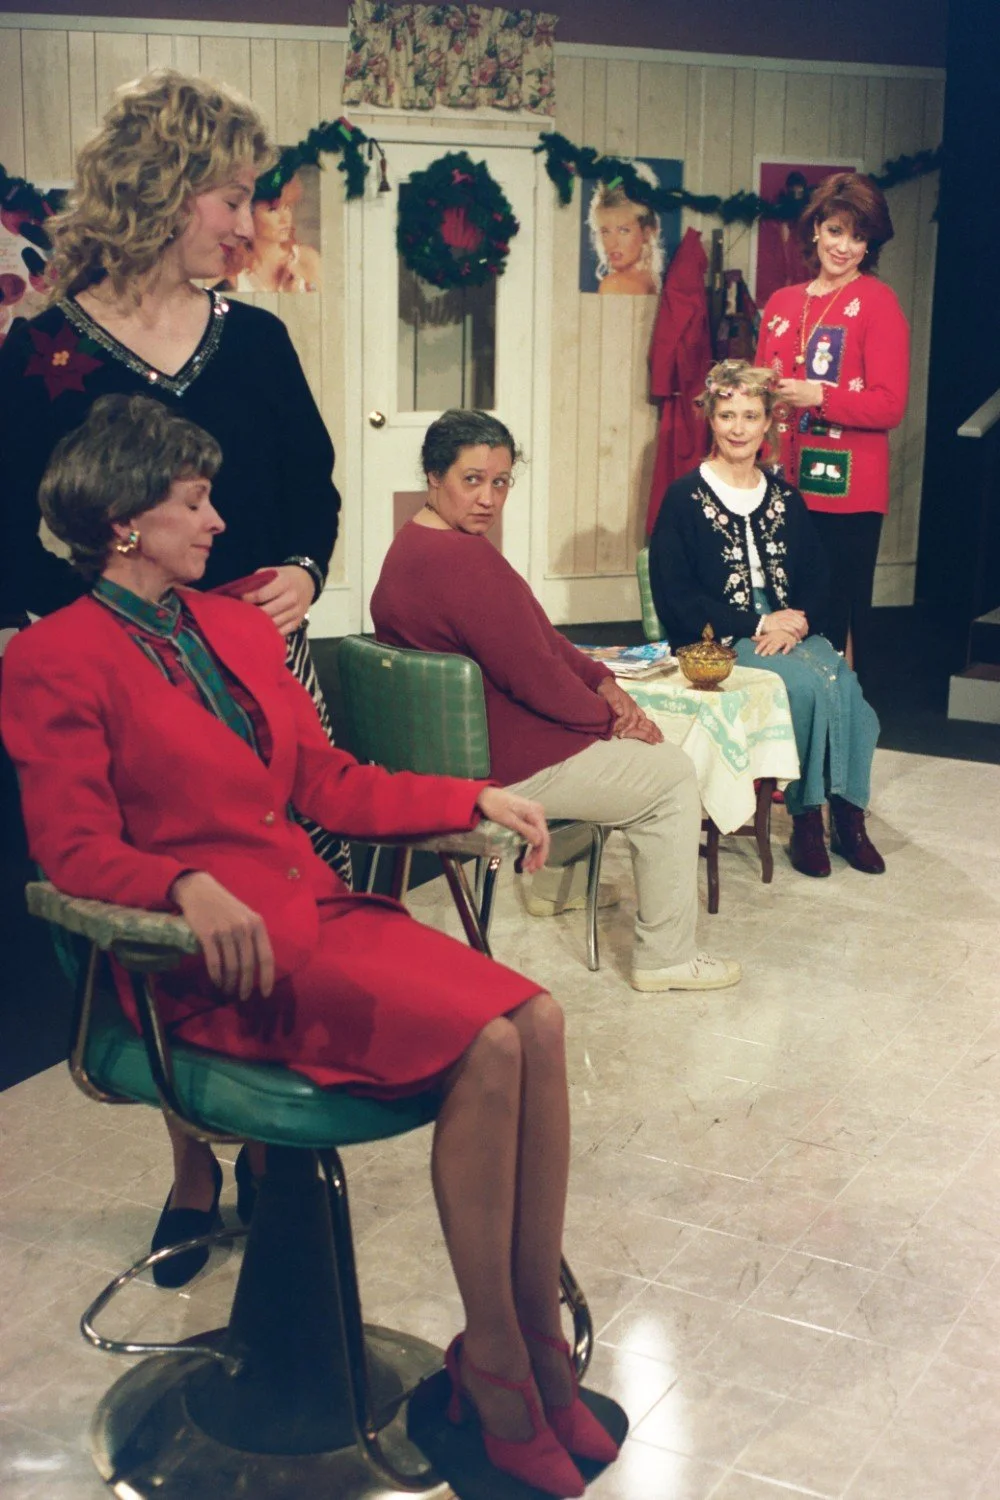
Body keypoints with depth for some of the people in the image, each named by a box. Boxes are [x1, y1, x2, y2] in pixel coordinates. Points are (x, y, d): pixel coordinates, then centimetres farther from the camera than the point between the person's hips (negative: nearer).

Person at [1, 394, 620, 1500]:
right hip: (211, 955, -7)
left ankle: (540, 1341, -7)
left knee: (536, 1021, -18)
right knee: (484, 1046, -25)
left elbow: (331, 784, 21)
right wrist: (189, 886, -30)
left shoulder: (239, 628, 19)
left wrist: (475, 798, 10)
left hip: (316, 909, 7)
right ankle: (491, 1367, -9)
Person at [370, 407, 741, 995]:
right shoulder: (465, 560, -27)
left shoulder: (416, 545, 7)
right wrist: (610, 717, -8)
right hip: (500, 767, -11)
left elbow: (537, 635, 12)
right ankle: (666, 957, 9)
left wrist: (603, 683, 2)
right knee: (673, 775, 3)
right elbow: (533, 675, -24)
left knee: (608, 742, 33)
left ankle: (559, 885, 44)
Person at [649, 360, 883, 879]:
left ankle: (849, 813, -15)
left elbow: (816, 579, 13)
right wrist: (757, 624, -11)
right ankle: (807, 817, -15)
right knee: (812, 684, -31)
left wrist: (795, 623, -10)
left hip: (786, 632, 5)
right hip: (715, 641, -4)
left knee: (845, 683, -27)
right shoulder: (685, 497, 0)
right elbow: (674, 599, -6)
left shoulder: (785, 498, 15)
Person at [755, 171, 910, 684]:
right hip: (786, 485, 5)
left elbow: (889, 406, -10)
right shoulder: (781, 303, 14)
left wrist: (818, 397, -19)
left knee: (840, 616, 0)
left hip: (846, 492, -5)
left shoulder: (877, 302, -3)